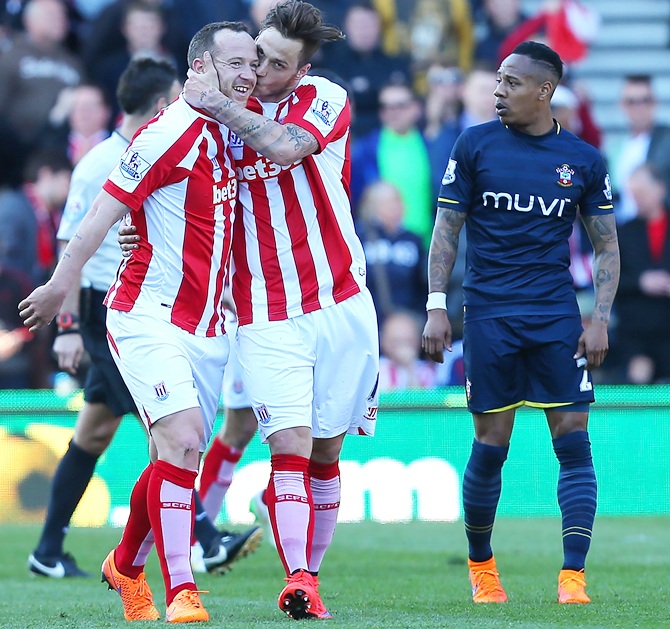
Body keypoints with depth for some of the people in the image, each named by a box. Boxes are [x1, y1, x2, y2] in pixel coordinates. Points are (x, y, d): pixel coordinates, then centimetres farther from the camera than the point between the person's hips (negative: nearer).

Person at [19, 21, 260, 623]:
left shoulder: (228, 135, 10)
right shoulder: (170, 132, -14)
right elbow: (102, 214, -10)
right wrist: (61, 284, -7)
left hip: (208, 325, 8)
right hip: (149, 317, -8)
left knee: (179, 456, 11)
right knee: (181, 438, -20)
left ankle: (126, 567, 33)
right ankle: (181, 592, -19)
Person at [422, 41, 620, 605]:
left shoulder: (583, 160, 4)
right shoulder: (475, 145, 3)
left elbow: (607, 246, 9)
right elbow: (447, 229, 5)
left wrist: (601, 320, -1)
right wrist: (436, 307, -3)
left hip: (557, 316, 1)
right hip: (489, 315, -1)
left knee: (573, 441, -7)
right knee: (490, 446, 0)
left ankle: (572, 576, -6)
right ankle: (480, 564, 20)